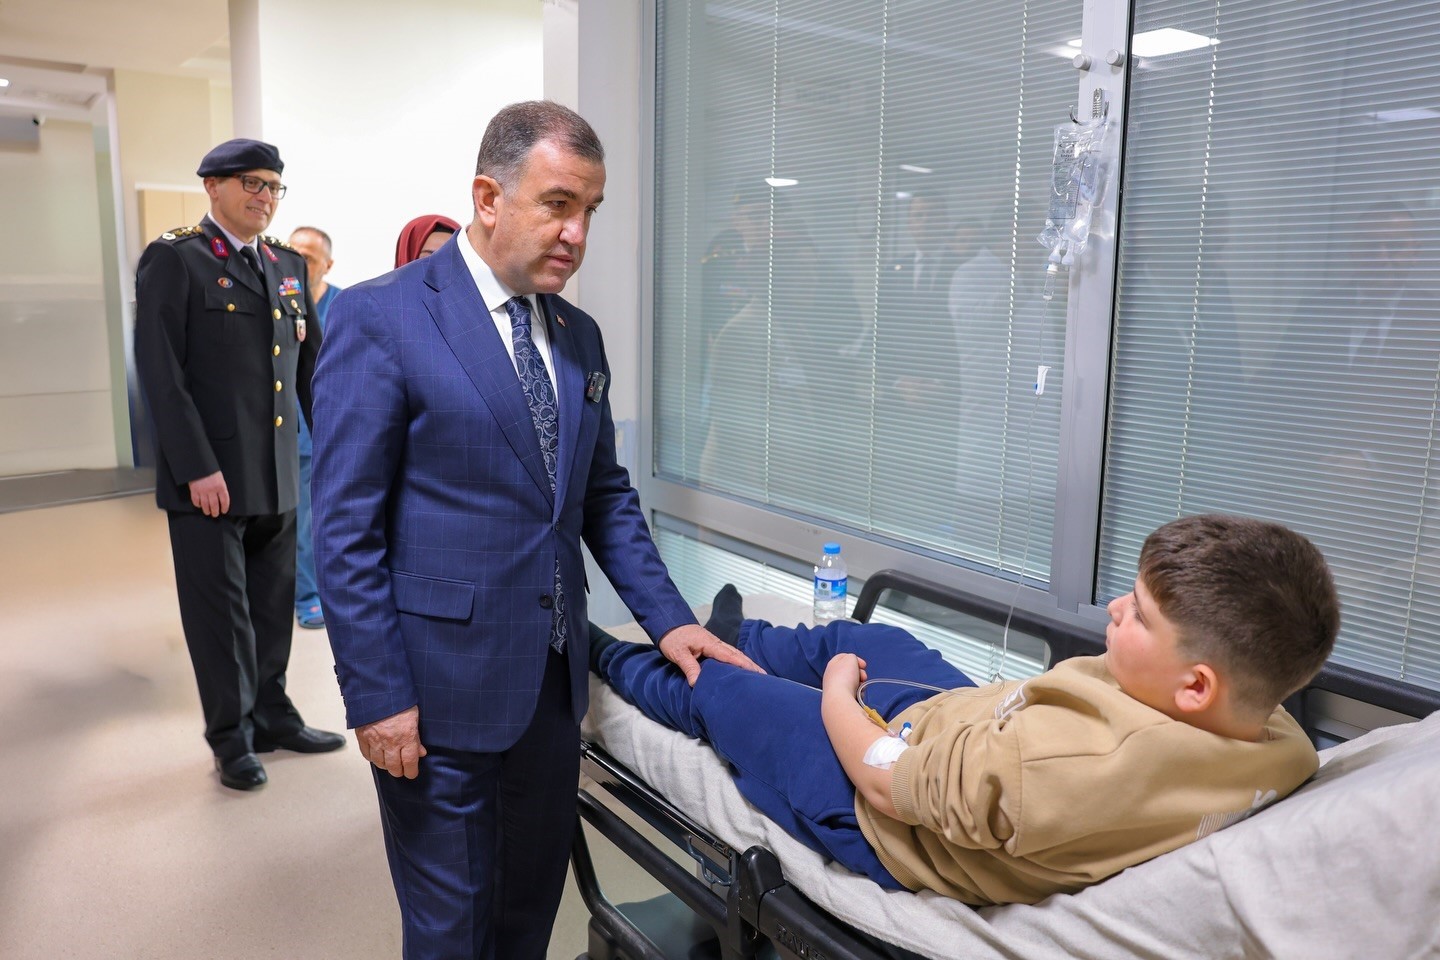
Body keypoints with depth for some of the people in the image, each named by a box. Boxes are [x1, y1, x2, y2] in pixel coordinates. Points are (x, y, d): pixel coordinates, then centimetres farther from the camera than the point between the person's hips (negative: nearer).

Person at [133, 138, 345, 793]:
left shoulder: (288, 266, 13)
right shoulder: (174, 260, -5)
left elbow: (310, 363, 14)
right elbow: (161, 371, -12)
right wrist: (197, 467, -17)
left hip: (278, 476, 6)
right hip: (209, 478, -5)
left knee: (274, 604, 15)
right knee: (220, 609, 5)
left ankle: (272, 715, 30)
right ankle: (232, 737, 20)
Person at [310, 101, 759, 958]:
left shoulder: (579, 334, 8)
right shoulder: (381, 319, -11)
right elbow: (345, 528, -12)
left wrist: (667, 618, 4)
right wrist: (377, 696, -14)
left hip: (554, 674, 6)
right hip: (441, 686, -6)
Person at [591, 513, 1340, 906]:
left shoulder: (1072, 762, -48)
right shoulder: (1278, 738, -24)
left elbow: (886, 783, -30)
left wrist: (838, 698, -8)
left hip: (884, 823, -7)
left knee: (713, 691, 16)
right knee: (870, 636, 29)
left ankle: (604, 658, 51)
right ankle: (735, 638, 62)